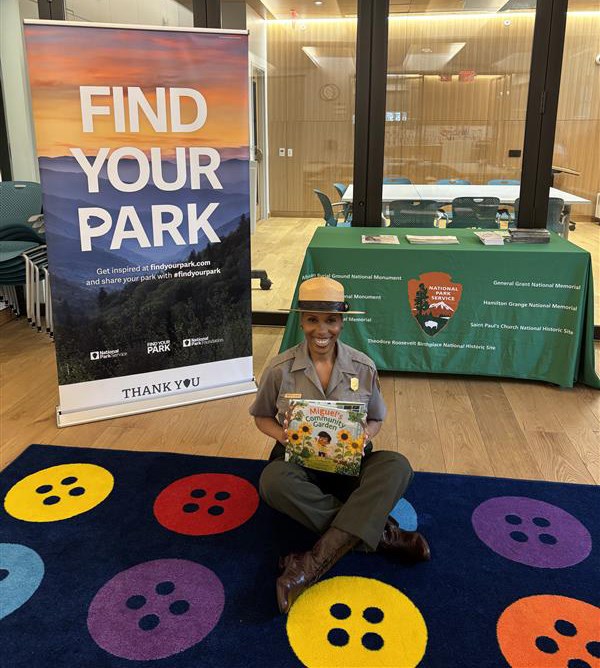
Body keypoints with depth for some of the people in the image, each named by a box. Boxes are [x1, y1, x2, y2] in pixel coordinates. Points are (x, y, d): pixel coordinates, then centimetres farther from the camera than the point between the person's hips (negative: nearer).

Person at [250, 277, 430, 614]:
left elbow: (376, 419, 9)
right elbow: (262, 416, 7)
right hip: (299, 462, -1)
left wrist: (365, 435, -15)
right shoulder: (281, 368, -6)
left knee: (397, 466, -30)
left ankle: (316, 561, -38)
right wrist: (282, 434, -15)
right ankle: (379, 531, -25)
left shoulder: (363, 367, -3)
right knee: (273, 480, -36)